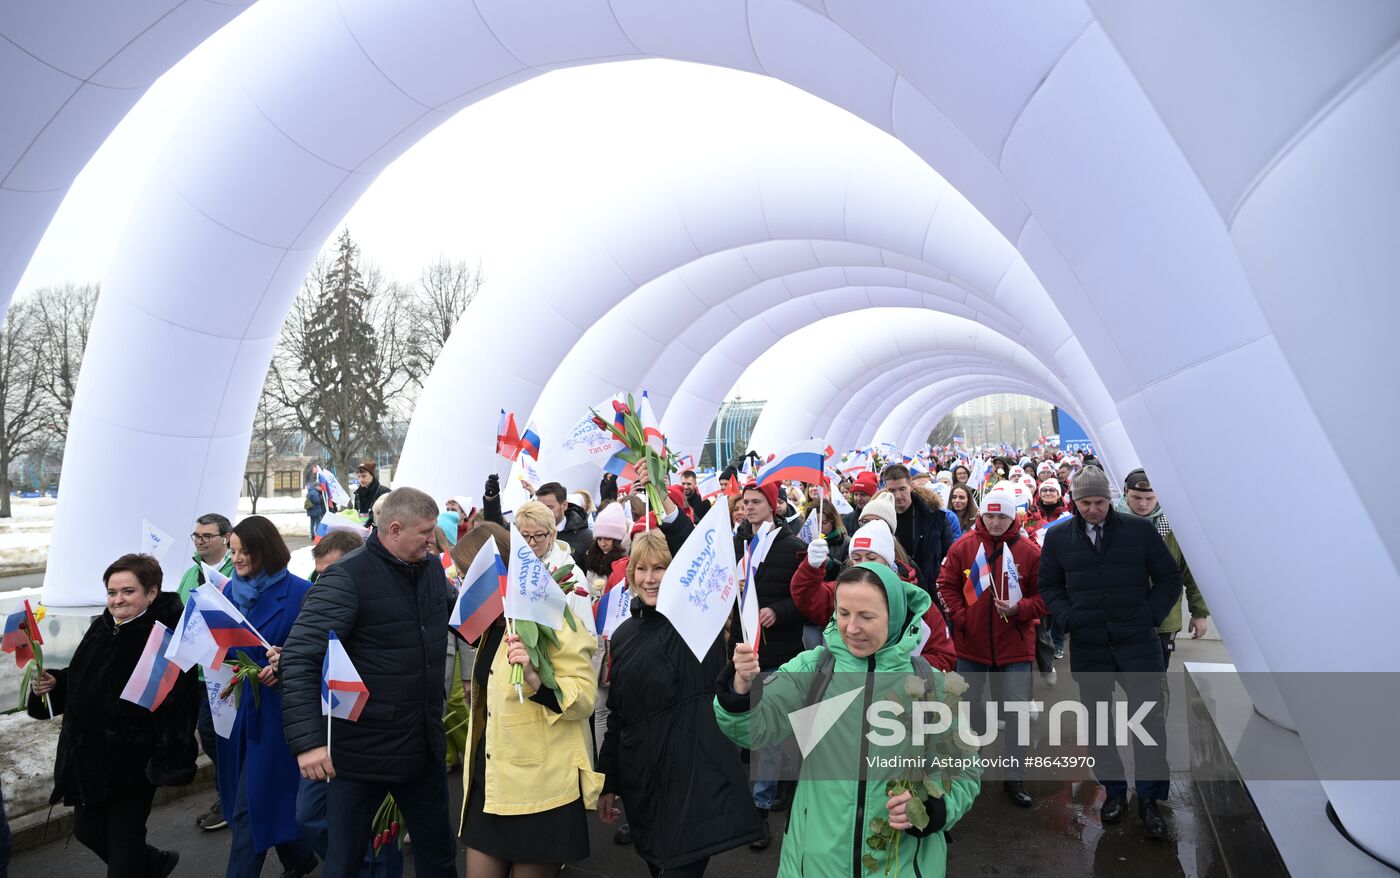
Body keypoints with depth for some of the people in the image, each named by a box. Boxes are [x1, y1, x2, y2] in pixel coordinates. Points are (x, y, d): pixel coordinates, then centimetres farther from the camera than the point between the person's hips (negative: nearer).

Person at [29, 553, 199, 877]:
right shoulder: (101, 628, 4)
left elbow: (179, 702, -25)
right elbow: (79, 681, 18)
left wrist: (169, 761, -29)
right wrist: (52, 682, -1)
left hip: (133, 762, -8)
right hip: (88, 757, 8)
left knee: (123, 840, 6)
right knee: (88, 831, 21)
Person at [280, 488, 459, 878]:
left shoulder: (433, 568, 3)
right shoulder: (347, 578, -18)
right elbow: (299, 658, -22)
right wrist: (308, 740, -28)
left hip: (425, 745, 6)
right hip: (360, 752, -6)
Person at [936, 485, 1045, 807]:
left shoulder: (1029, 550, -6)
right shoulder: (963, 546, -4)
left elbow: (1044, 594, -2)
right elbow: (946, 585, 2)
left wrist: (1020, 608, -18)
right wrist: (960, 617, -7)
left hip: (1015, 646, -1)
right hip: (970, 643, 1)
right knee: (967, 705, 14)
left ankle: (1015, 777, 20)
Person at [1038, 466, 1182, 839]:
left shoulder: (1140, 530, -3)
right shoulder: (1058, 536, 1)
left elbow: (1170, 578, 5)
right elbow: (1048, 585, 11)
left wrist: (1150, 615, -5)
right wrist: (1069, 618, -3)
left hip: (1138, 643, -2)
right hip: (1088, 646, 2)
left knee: (1148, 718, -2)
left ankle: (1149, 798, 15)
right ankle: (1114, 790, 28)